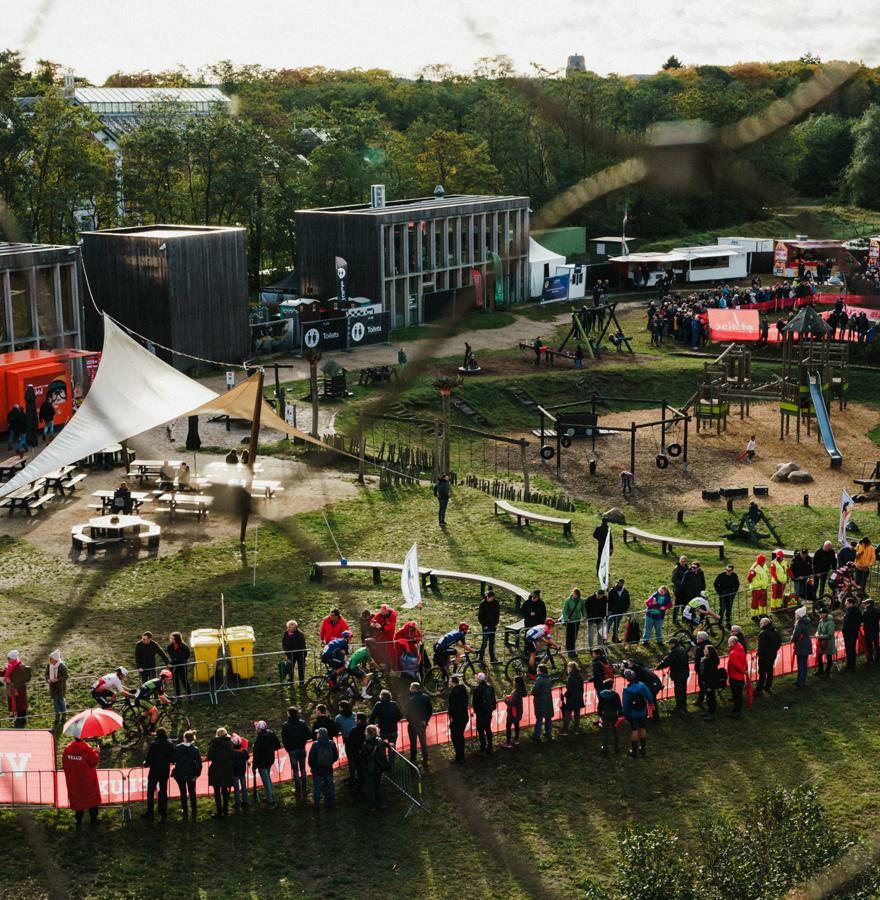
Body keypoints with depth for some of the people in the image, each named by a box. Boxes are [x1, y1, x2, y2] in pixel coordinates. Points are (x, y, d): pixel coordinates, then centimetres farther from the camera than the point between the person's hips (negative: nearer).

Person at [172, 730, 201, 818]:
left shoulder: (177, 748, -10)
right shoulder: (195, 749, -8)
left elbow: (173, 759, -7)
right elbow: (199, 763, -11)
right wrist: (197, 774, -7)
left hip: (180, 774, -1)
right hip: (191, 774, 1)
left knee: (183, 792, 10)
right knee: (192, 792, 12)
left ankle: (185, 811, 13)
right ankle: (193, 811, 13)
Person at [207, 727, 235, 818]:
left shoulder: (214, 743, -11)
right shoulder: (229, 743, 1)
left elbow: (209, 757, -13)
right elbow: (232, 756, 3)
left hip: (216, 770, -4)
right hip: (227, 770, 4)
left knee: (217, 791, 1)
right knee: (225, 790, 16)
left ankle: (219, 812, -1)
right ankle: (225, 810, 21)